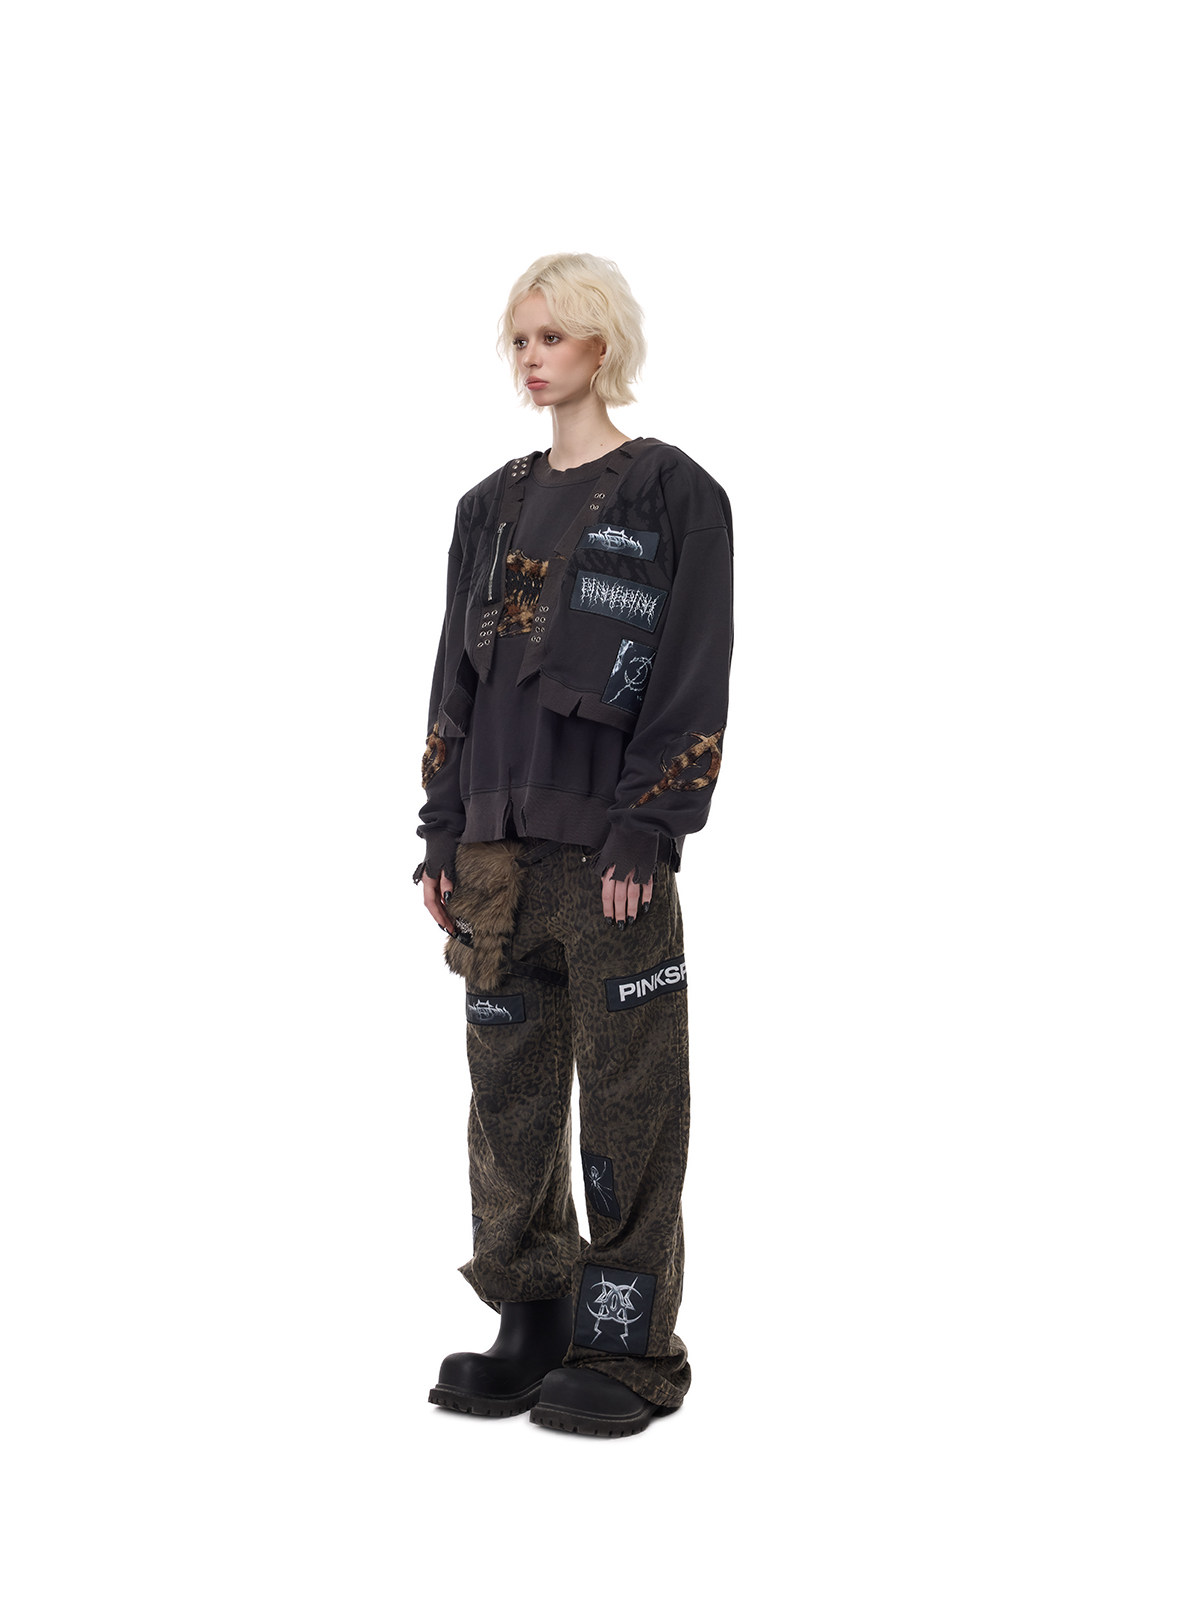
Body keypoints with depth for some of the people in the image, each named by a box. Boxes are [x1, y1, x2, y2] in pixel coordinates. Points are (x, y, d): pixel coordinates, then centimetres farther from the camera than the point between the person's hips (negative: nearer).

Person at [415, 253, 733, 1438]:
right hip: (497, 846, 6)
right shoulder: (492, 508, 15)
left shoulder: (673, 495, -2)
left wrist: (643, 833, -15)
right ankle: (532, 1324, 21)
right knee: (509, 1088, 9)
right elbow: (457, 679, 15)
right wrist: (443, 835, 9)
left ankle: (629, 1348, 9)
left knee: (627, 1098, 0)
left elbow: (692, 682, -8)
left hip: (609, 846, -6)